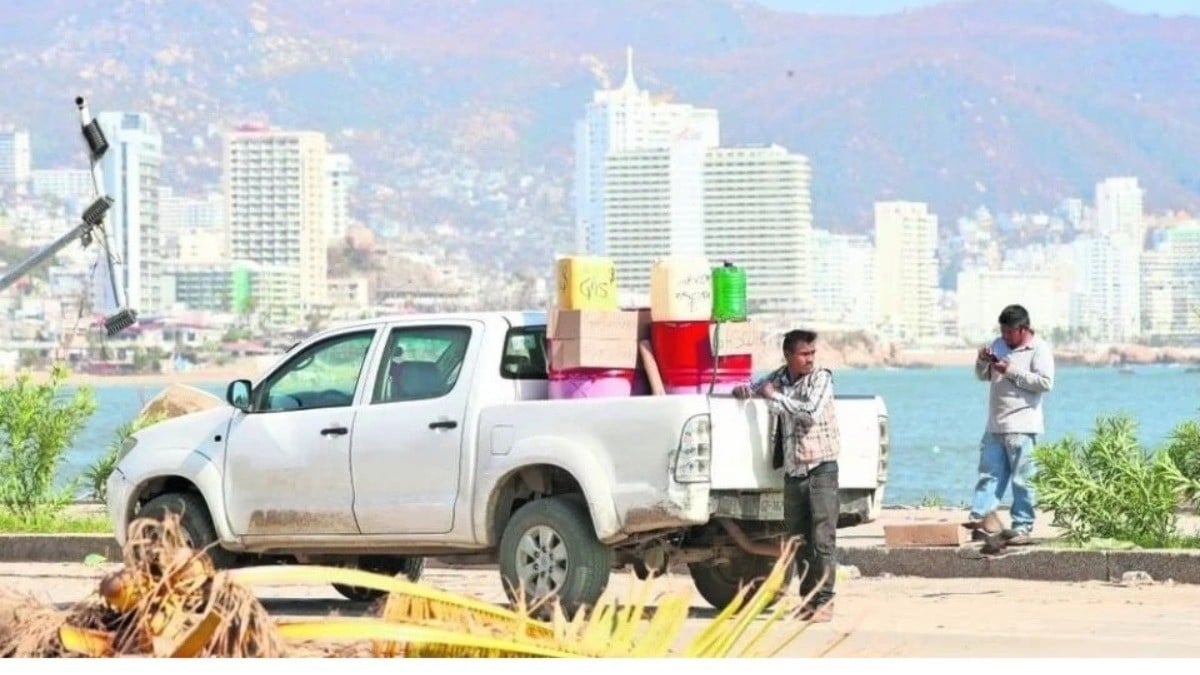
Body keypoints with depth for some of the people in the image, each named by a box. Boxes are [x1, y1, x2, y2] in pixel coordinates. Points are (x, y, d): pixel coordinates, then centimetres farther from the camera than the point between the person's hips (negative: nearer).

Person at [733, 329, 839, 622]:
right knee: (799, 540, 7)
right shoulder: (779, 378, 9)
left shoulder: (821, 378, -6)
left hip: (821, 469, -5)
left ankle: (824, 601, -10)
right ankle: (807, 599, 13)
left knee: (823, 538, -10)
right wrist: (744, 391, 2)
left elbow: (810, 412, -21)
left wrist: (774, 396, -16)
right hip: (793, 472, 6)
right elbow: (754, 389, 26)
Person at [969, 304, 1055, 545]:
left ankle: (1022, 527, -2)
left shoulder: (1039, 349, -5)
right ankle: (980, 518, 1)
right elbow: (983, 376, 23)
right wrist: (982, 361, 0)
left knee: (1022, 480, -4)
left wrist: (1012, 371, -17)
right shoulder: (999, 344, 15)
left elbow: (1045, 382, -16)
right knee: (989, 474, 3)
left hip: (1021, 427, -7)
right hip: (995, 425, 7)